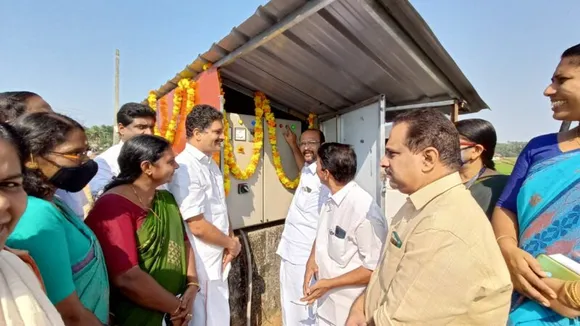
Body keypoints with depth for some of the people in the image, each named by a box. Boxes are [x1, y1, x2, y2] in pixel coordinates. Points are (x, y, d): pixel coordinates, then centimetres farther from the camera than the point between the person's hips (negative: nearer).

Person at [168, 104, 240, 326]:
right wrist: (231, 244, -10)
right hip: (200, 265, -9)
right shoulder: (185, 168, -23)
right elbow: (198, 226, -25)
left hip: (218, 261, 9)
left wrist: (231, 241, -2)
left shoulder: (211, 164, 6)